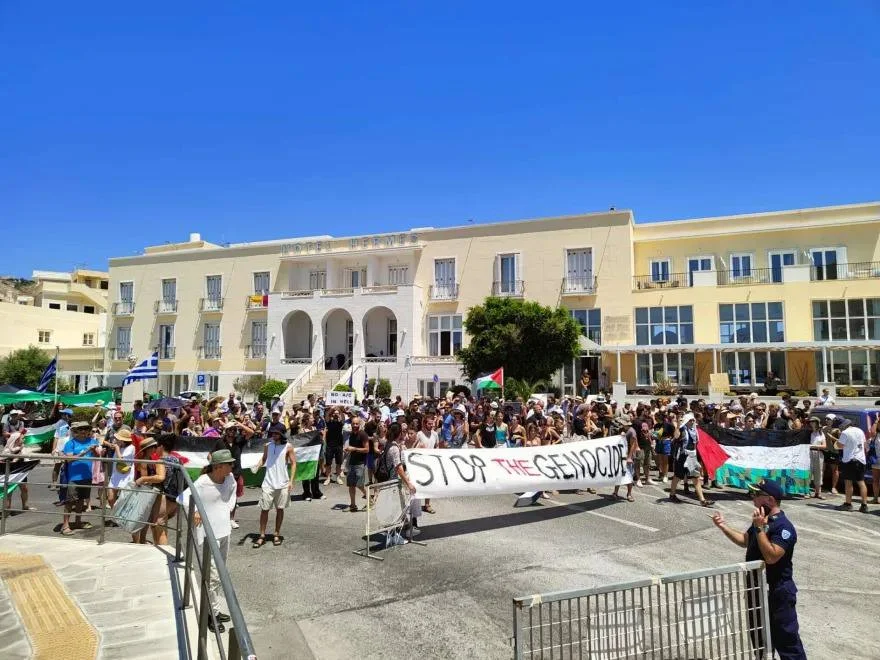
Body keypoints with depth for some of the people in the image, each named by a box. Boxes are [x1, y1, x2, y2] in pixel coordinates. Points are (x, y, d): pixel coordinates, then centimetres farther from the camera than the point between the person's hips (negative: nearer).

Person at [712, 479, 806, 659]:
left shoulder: (783, 527, -23)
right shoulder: (763, 520, 6)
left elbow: (771, 557, -31)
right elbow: (745, 541, 17)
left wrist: (760, 528, -31)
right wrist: (724, 526, 5)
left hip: (777, 593, -9)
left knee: (786, 639, 2)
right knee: (758, 636, 22)